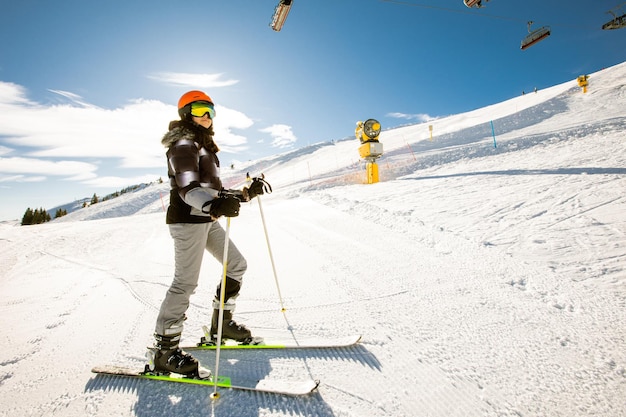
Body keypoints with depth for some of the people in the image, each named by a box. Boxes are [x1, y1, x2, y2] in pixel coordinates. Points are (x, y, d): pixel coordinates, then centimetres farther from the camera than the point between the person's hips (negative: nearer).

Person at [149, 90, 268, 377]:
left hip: (206, 219, 10)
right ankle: (164, 350, 6)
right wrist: (214, 206, -44)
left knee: (237, 265, 11)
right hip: (187, 219, -10)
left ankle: (222, 323, 24)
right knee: (186, 282, -8)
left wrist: (246, 193, 13)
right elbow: (188, 189, -25)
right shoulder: (183, 144, -9)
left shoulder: (203, 145, 20)